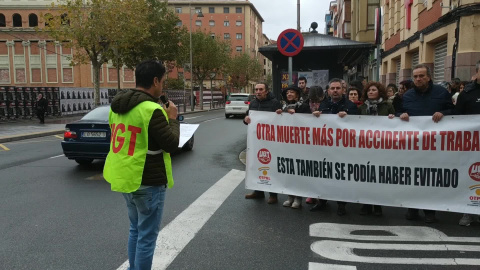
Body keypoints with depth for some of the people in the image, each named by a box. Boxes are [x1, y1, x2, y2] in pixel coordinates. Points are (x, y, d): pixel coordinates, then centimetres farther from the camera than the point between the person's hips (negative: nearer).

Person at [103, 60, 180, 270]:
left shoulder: (118, 106, 7)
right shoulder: (151, 110, -21)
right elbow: (171, 144, -17)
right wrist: (172, 119, -2)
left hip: (124, 177, 9)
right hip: (148, 182, -9)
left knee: (135, 230, 23)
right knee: (147, 236, 5)